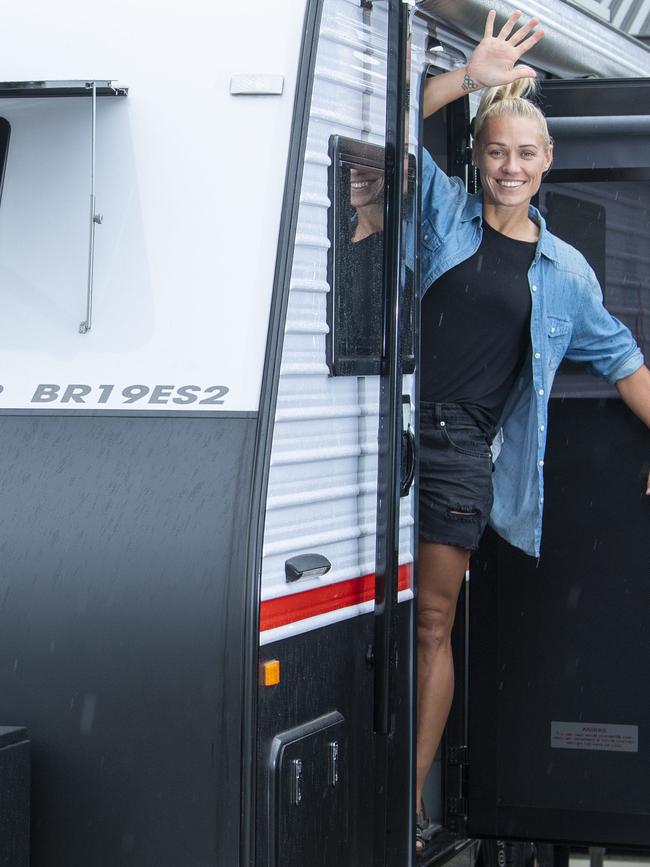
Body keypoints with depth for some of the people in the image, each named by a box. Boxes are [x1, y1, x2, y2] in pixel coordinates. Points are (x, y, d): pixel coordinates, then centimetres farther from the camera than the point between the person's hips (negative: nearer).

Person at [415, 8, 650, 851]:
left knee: (433, 622, 0)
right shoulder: (444, 212, 8)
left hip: (460, 448, 1)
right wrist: (471, 77, -13)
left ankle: (410, 799, 3)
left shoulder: (563, 270, 13)